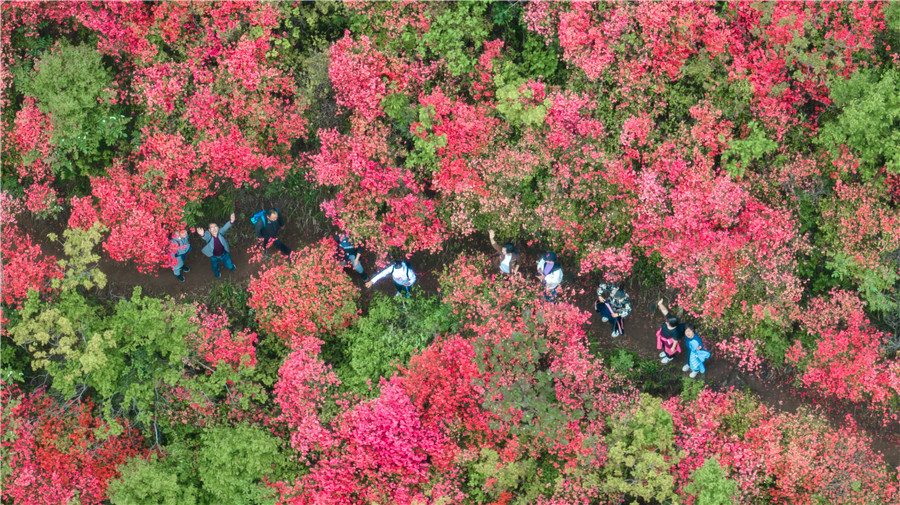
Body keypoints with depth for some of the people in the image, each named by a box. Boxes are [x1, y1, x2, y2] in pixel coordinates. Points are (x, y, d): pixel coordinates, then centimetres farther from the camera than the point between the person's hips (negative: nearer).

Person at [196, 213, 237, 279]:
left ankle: (232, 268, 62)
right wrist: (202, 235, -84)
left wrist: (230, 222, -68)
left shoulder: (220, 233, -28)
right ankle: (217, 275, 63)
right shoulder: (209, 236, -33)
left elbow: (224, 228, -46)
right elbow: (206, 236, -57)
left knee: (229, 266, 23)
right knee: (215, 268, 27)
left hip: (224, 254, 1)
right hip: (214, 257, -1)